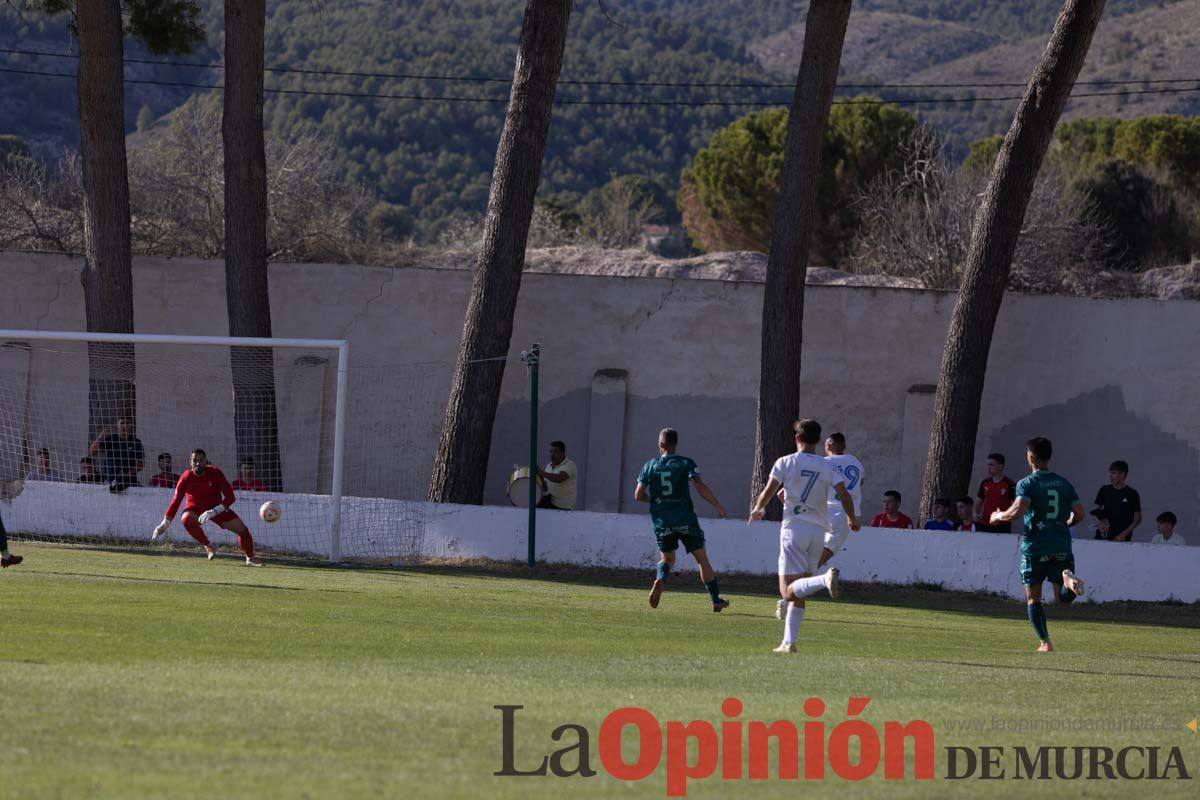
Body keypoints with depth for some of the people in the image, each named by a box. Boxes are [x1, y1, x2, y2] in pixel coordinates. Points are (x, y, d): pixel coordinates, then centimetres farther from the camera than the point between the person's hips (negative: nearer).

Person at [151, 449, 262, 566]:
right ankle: (208, 546, -15)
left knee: (242, 529, -8)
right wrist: (165, 524, -20)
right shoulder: (186, 478, -20)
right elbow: (176, 501, -15)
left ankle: (250, 559, 16)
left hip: (216, 507, 1)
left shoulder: (215, 473, -21)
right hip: (195, 507, -1)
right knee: (187, 519, -36)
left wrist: (214, 512, -36)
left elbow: (229, 497, -22)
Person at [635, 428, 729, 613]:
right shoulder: (686, 464, -4)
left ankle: (659, 580, -18)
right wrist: (718, 506, -9)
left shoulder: (650, 466, 3)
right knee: (702, 559, 8)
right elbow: (701, 488, -16)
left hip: (662, 521, 2)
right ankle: (716, 599, 9)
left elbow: (638, 495, 5)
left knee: (667, 559, 15)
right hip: (685, 520, -2)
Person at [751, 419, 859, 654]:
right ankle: (789, 641, 7)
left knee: (789, 591, -11)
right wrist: (852, 519, 18)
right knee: (797, 594, 12)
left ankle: (825, 579, -37)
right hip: (818, 531, 4)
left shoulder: (786, 463, -1)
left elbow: (768, 492, -3)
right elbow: (844, 495, -1)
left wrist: (758, 509, 19)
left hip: (794, 528, -4)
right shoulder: (827, 467, 6)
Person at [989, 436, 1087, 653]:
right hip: (1062, 546, 3)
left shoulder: (1027, 483, -5)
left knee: (1033, 598, 10)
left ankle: (1045, 642, 1)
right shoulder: (1064, 484, 9)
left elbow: (1017, 510, -19)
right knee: (1064, 599, 5)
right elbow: (1079, 514, 6)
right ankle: (1068, 580, -29)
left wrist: (998, 516, 1)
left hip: (1035, 546, -3)